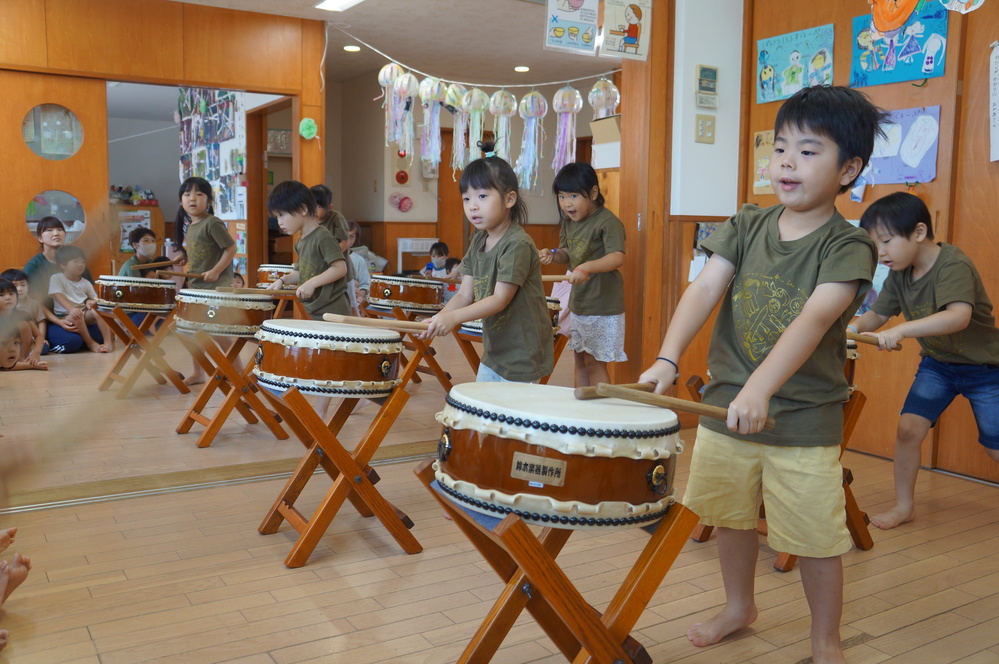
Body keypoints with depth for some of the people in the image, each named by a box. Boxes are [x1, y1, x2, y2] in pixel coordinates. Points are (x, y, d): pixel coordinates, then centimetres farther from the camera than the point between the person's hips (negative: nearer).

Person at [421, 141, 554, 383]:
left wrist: (454, 317, -31)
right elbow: (465, 294, 3)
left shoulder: (518, 244, -21)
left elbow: (501, 299, -24)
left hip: (522, 356, -8)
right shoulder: (478, 242, 6)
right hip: (493, 351, 9)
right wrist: (438, 318, -15)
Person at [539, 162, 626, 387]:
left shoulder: (608, 222, -19)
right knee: (580, 360, 16)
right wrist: (554, 255, -4)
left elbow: (617, 257, -30)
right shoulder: (568, 223, 7)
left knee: (594, 364, -3)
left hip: (603, 305, -8)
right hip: (577, 302, 8)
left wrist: (588, 268, -45)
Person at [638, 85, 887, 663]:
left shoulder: (849, 247, -11)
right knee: (730, 516, 19)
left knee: (815, 539, 5)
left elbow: (814, 319, -27)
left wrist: (760, 388, -41)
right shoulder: (747, 226, 2)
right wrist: (667, 359, -25)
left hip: (804, 421, -4)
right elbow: (705, 290, -9)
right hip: (725, 406, 4)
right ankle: (740, 606, 45)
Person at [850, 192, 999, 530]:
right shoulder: (900, 275, -6)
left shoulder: (953, 265, -29)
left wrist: (900, 330, -56)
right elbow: (876, 314, 0)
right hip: (937, 363, 6)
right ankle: (904, 505, 9)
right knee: (908, 428, -7)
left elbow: (959, 316, -45)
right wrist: (853, 328, -22)